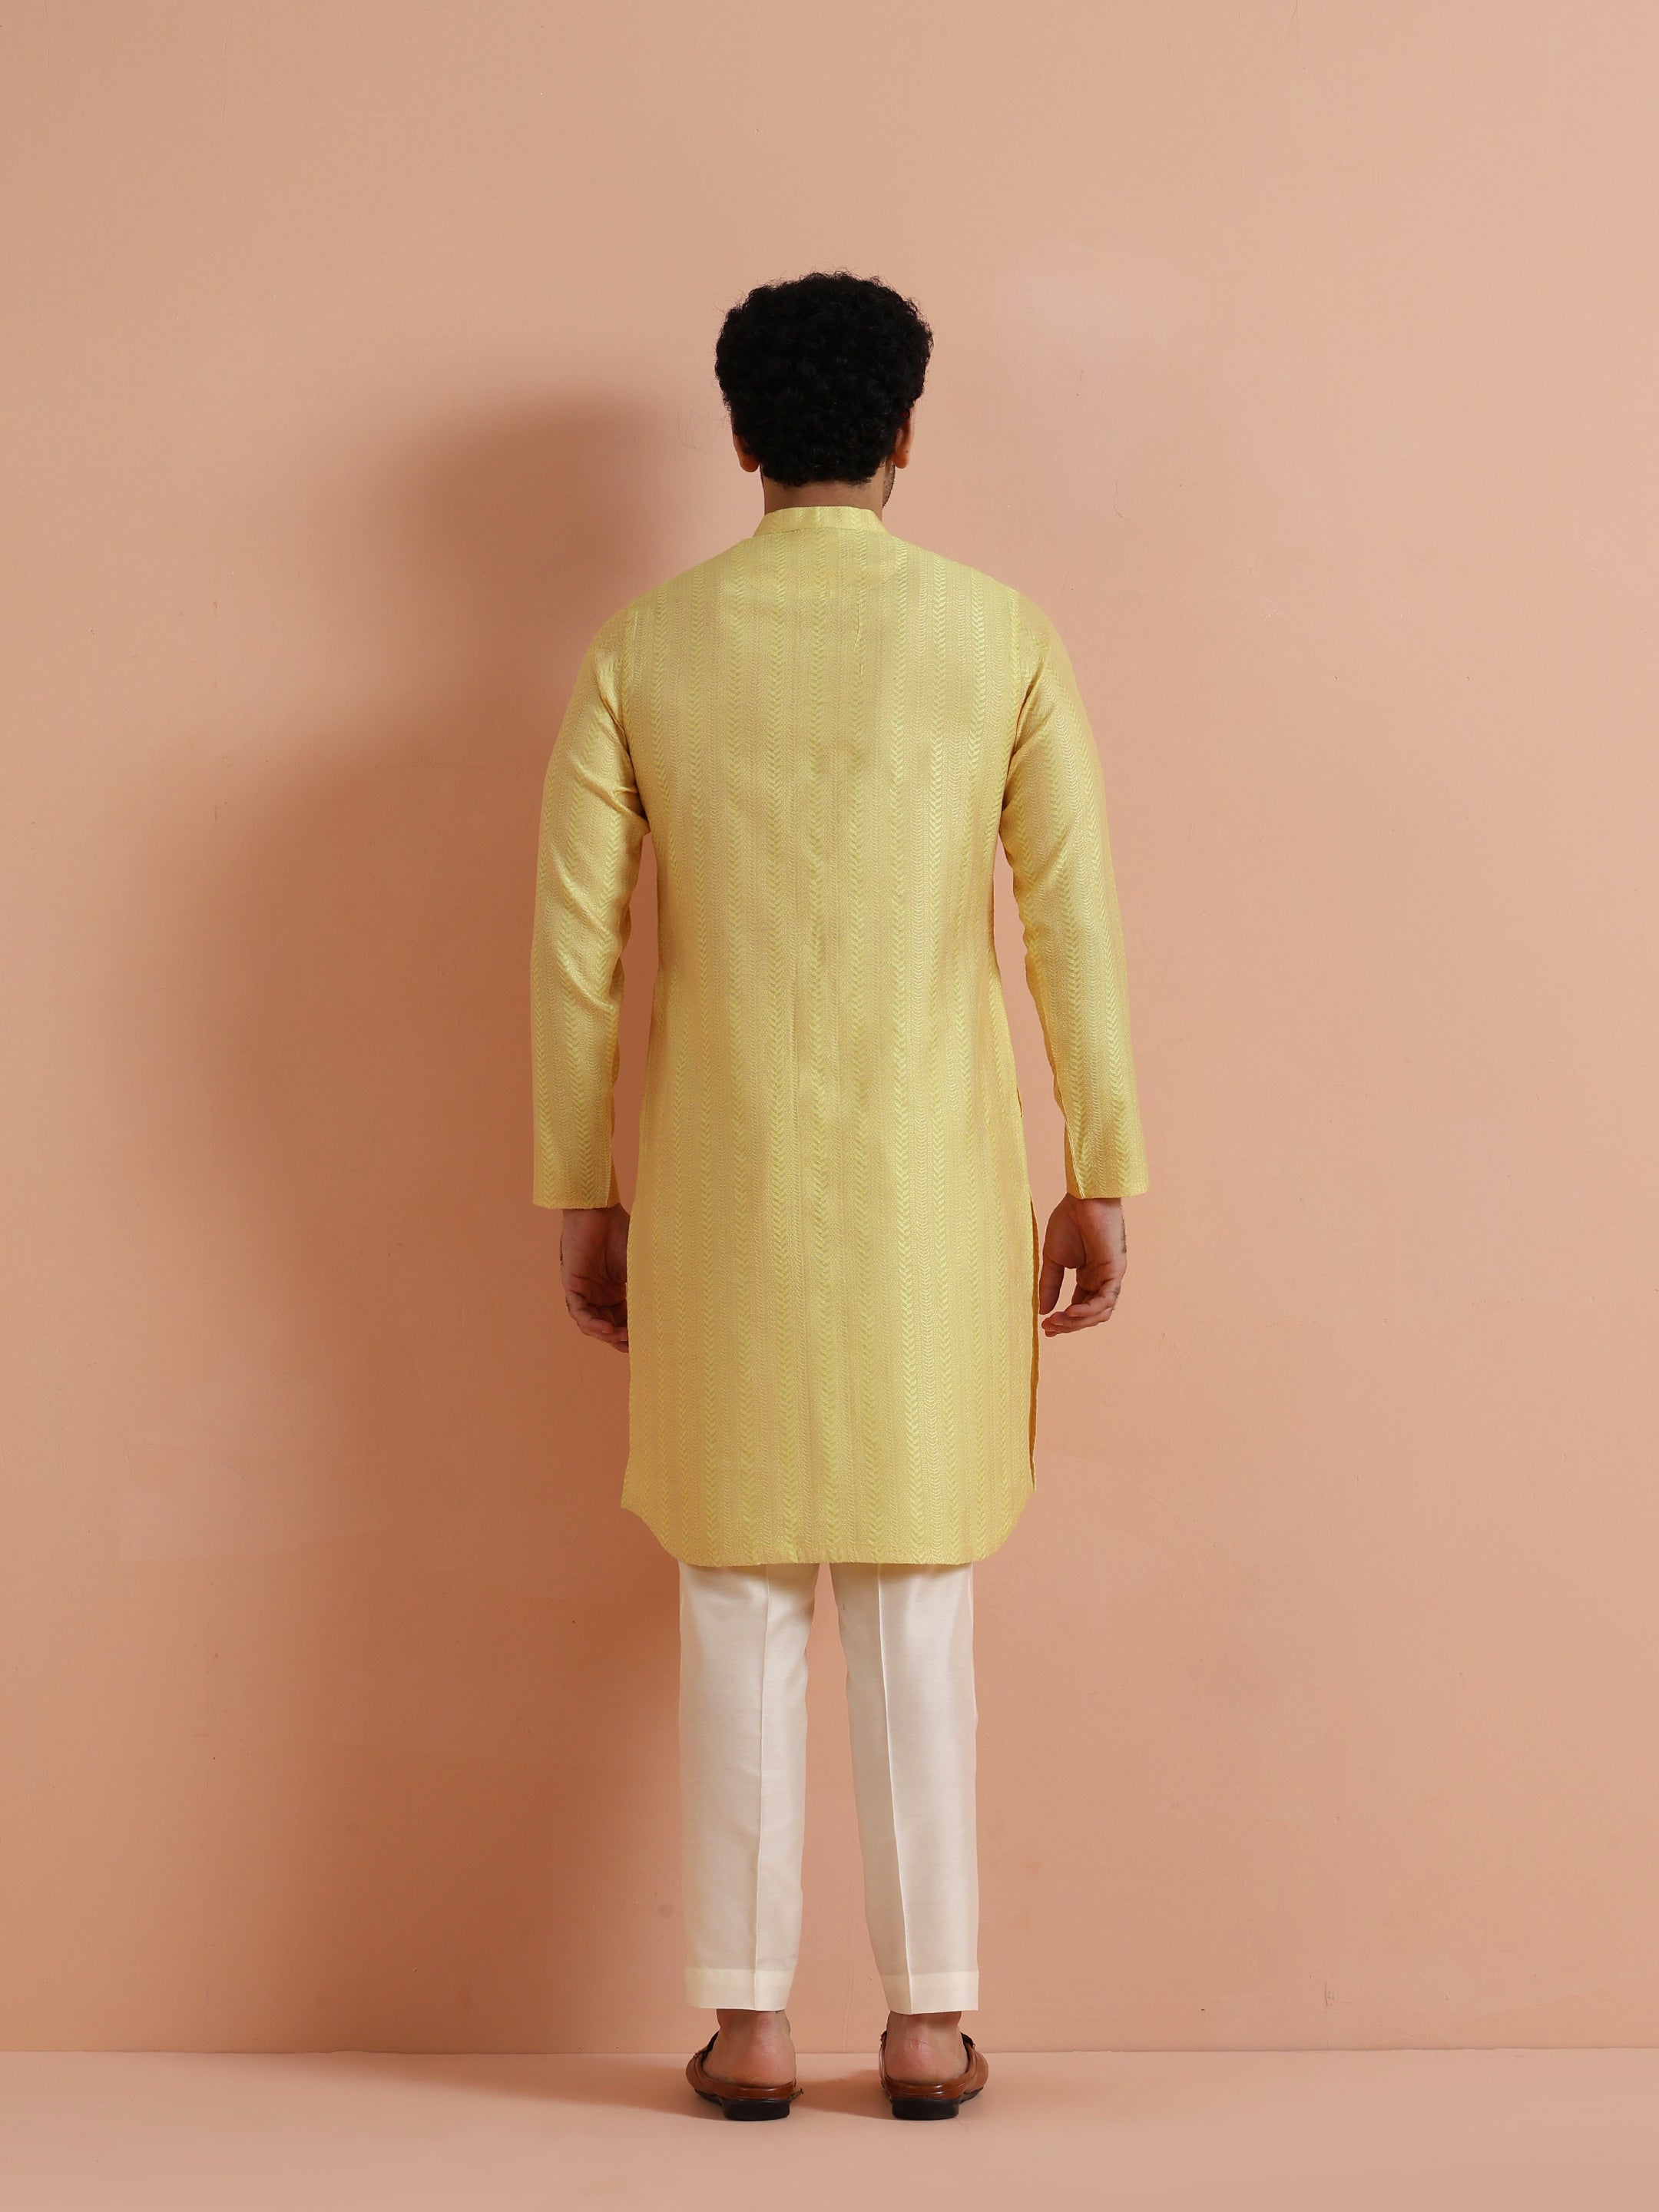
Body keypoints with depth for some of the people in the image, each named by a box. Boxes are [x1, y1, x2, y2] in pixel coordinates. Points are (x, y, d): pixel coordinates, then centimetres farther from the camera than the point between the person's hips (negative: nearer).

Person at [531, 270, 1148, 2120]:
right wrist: (1102, 1181, 4)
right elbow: (1075, 925, -3)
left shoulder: (643, 647, -1)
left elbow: (573, 945, -1)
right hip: (931, 1198, 0)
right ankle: (928, 2022, 15)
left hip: (720, 1197, 0)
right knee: (915, 1608, 8)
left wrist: (580, 1198, 8)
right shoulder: (1002, 637, -2)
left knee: (741, 1607, 8)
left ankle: (747, 2023, 14)